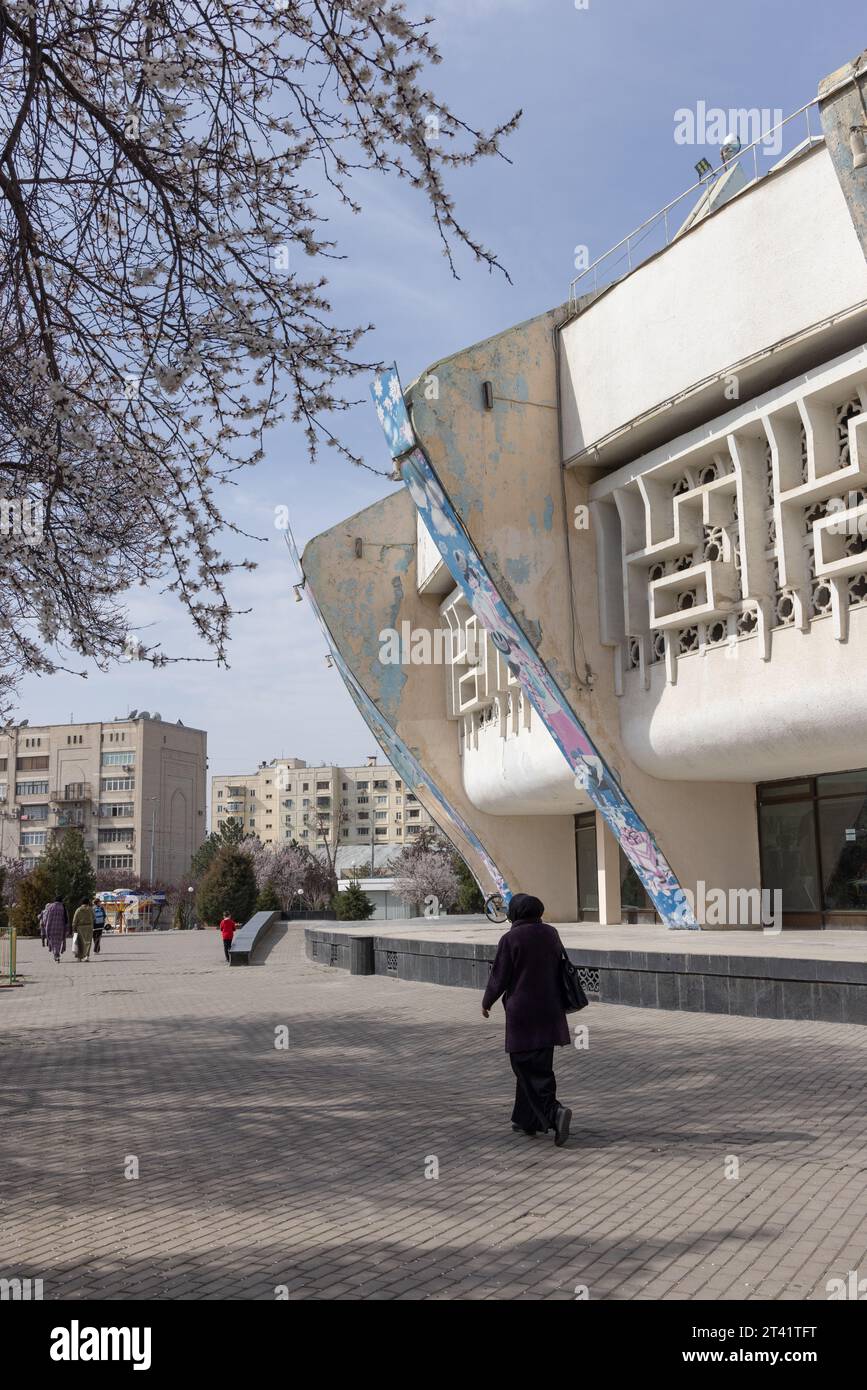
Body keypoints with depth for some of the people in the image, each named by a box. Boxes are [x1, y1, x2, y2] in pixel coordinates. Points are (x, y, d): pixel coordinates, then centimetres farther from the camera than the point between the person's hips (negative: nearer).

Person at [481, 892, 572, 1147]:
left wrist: (487, 1002, 9)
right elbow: (560, 970, 12)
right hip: (549, 1012, 6)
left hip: (522, 1014, -6)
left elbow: (499, 976, -8)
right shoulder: (550, 934, 4)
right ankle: (527, 1120, 24)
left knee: (528, 1070, -1)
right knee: (540, 1066, 16)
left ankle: (554, 1111, -20)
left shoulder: (510, 939, -13)